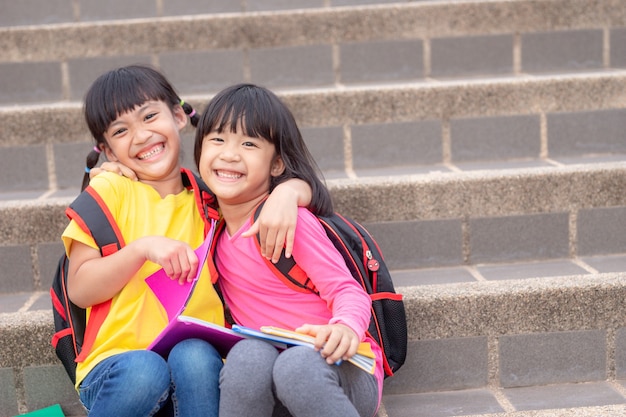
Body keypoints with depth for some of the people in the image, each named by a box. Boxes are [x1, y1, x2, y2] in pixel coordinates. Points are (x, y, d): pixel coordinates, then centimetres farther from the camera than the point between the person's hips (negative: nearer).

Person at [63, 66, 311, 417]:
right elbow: (79, 289, -4)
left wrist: (286, 193, -11)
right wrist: (143, 247, -17)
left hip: (196, 360, 2)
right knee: (143, 370, -33)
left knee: (194, 356, -31)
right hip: (117, 365, -1)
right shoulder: (110, 190, 2)